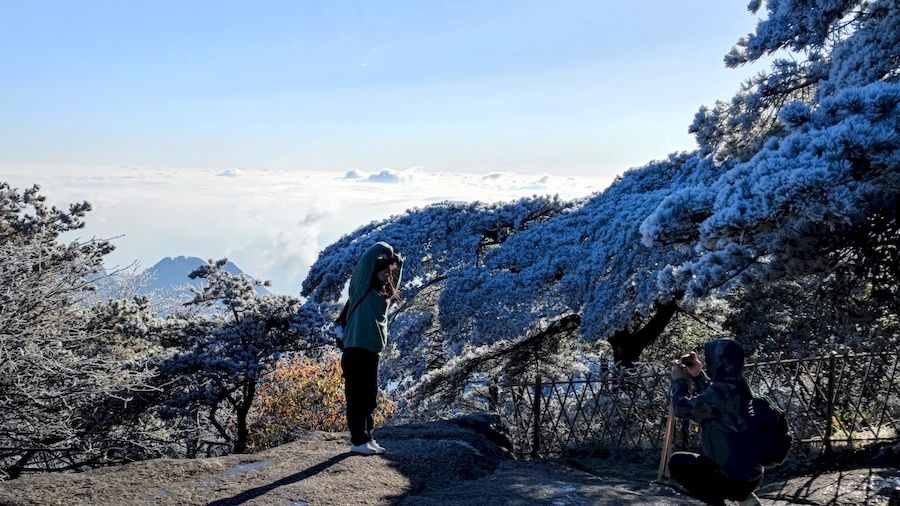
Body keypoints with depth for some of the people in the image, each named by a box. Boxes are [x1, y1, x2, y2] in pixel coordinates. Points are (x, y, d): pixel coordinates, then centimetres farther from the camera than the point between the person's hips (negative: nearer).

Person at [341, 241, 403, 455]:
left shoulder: (384, 293, 15)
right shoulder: (362, 289, -3)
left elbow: (396, 274, 30)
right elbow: (369, 256, -13)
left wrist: (396, 260, 14)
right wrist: (385, 250, 1)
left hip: (372, 351, 7)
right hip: (356, 350, -7)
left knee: (369, 397, 11)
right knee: (356, 396, -2)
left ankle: (367, 437, 19)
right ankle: (358, 441, 2)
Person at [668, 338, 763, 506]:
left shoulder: (723, 390, -25)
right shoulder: (737, 386, 3)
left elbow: (683, 408, -18)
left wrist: (678, 380, -2)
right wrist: (697, 374, 13)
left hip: (738, 476, -9)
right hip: (751, 471, 9)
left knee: (677, 463, 7)